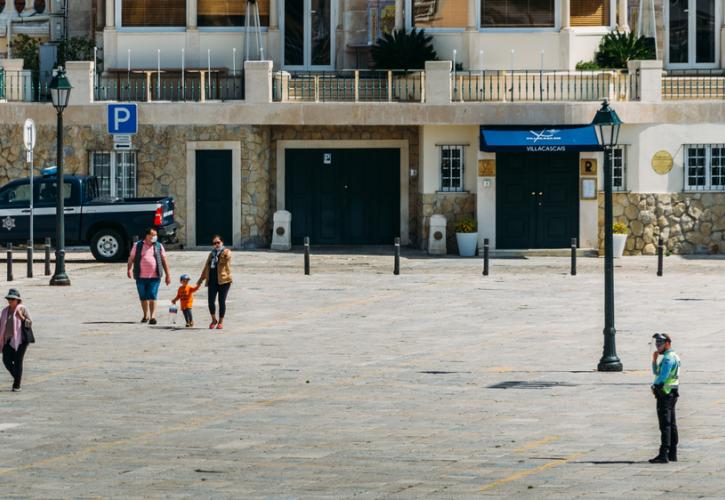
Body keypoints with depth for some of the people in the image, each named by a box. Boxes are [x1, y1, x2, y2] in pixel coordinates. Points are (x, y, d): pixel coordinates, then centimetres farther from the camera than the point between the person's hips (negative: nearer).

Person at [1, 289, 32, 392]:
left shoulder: (23, 309, -3)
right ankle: (17, 376, 21)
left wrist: (21, 316, -20)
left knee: (18, 361, -7)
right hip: (9, 340, 5)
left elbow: (29, 323, -5)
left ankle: (17, 385, -1)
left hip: (20, 339, -5)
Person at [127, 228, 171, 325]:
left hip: (154, 277, -1)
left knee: (152, 297, -11)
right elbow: (131, 258, 4)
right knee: (143, 298, 11)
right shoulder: (138, 246, 6)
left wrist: (168, 275, 8)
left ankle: (152, 317, -12)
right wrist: (129, 269, -13)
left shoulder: (159, 246, 8)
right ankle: (146, 315, 27)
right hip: (141, 277, 1)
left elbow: (164, 261, 11)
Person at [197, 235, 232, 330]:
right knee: (211, 302, -3)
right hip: (212, 281, 5)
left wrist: (226, 255, -43)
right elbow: (206, 267, 27)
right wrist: (201, 279, 28)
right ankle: (213, 320, 18)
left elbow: (228, 257, -23)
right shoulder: (211, 254, 20)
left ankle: (220, 322, 11)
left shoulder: (226, 252, 2)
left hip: (223, 280, -5)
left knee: (222, 301, -1)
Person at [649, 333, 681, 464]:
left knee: (665, 425, -12)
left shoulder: (668, 358, -15)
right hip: (672, 394, 11)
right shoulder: (673, 357, 18)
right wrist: (654, 360, 6)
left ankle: (663, 455, -16)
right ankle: (672, 454, 16)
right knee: (671, 424, 12)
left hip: (665, 394, -11)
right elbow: (656, 372, 21)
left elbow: (662, 376, -22)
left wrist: (654, 386, -6)